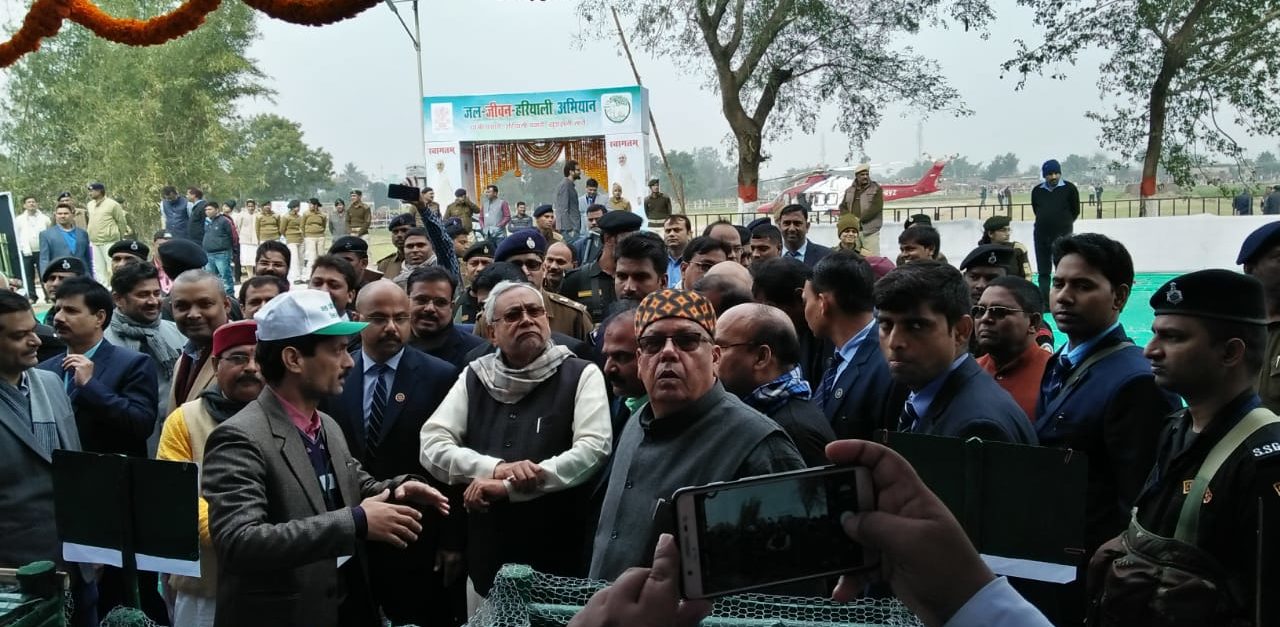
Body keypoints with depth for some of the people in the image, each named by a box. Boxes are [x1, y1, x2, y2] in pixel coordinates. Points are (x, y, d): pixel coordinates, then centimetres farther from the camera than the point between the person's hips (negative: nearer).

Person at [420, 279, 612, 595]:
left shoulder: (581, 375, -3)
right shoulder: (474, 377, 6)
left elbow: (594, 449, -16)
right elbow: (431, 445, -1)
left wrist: (507, 486, -19)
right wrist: (495, 468, -18)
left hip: (560, 556, -3)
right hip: (487, 554, 3)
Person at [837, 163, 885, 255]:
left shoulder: (876, 188, 2)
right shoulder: (849, 191, 17)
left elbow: (876, 207, -10)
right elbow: (842, 207, 16)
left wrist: (860, 219, -15)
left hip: (870, 231, -4)